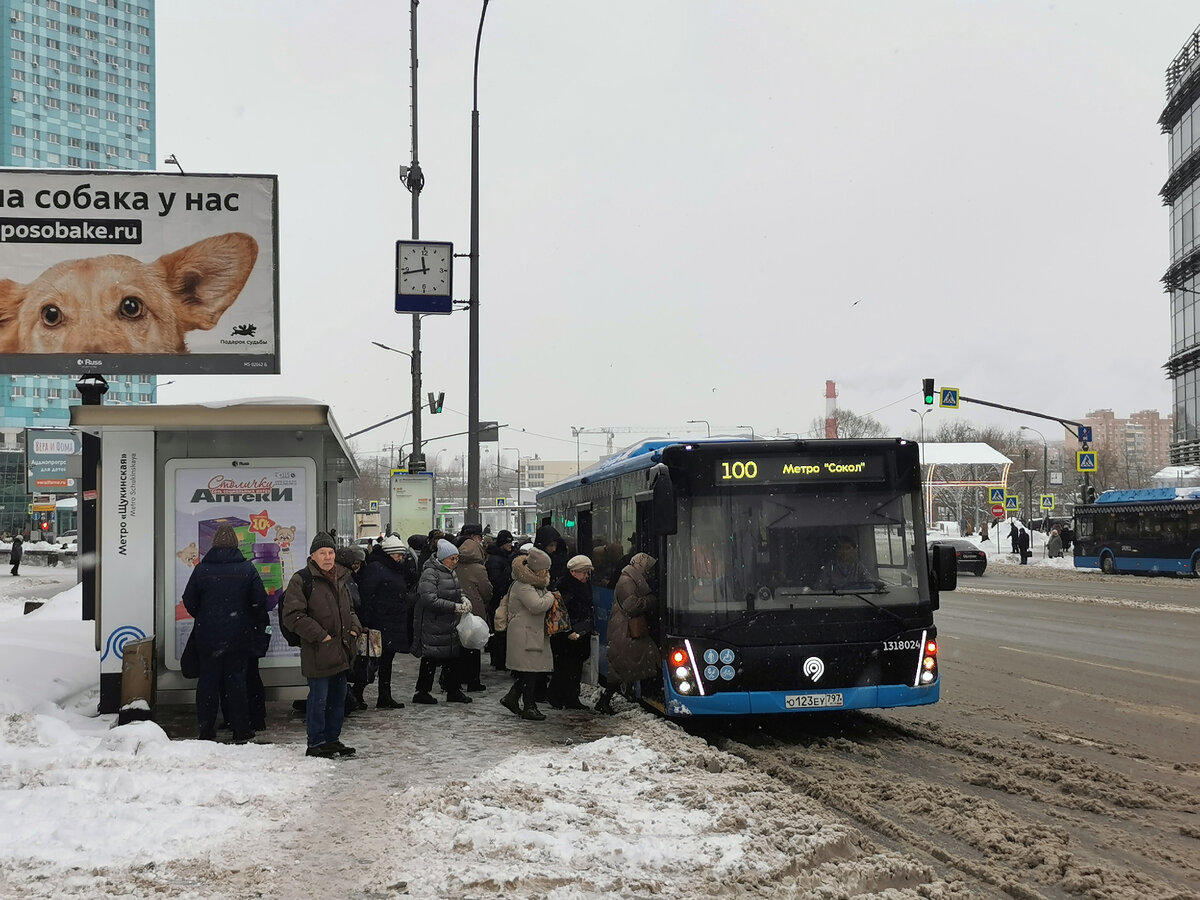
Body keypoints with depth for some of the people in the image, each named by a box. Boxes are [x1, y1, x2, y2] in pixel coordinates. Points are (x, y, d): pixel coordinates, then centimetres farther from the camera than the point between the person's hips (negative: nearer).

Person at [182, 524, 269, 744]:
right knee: (236, 680, 5)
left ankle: (206, 731, 9)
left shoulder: (201, 569, -3)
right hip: (238, 637, 0)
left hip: (207, 637, 0)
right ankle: (241, 731, 5)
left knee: (208, 680, 8)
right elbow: (259, 602, -3)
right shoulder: (247, 569, -5)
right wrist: (257, 626, 12)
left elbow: (189, 601, 2)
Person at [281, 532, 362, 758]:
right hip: (318, 652, -7)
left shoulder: (341, 578, 14)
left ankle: (332, 739, 25)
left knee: (338, 697, 14)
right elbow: (293, 615, -15)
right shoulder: (301, 580, -10)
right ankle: (316, 744, 5)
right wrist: (320, 635, -17)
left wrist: (354, 628, 8)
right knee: (319, 698, -4)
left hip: (341, 651, 8)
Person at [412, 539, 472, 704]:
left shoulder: (451, 572, 12)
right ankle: (422, 692, 9)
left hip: (449, 625, 8)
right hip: (433, 625, -8)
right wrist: (456, 607, -23)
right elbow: (431, 600, -24)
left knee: (453, 657, 11)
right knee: (431, 659, -2)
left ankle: (453, 690, 21)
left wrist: (464, 600, 2)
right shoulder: (430, 573, -17)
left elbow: (457, 591, 25)